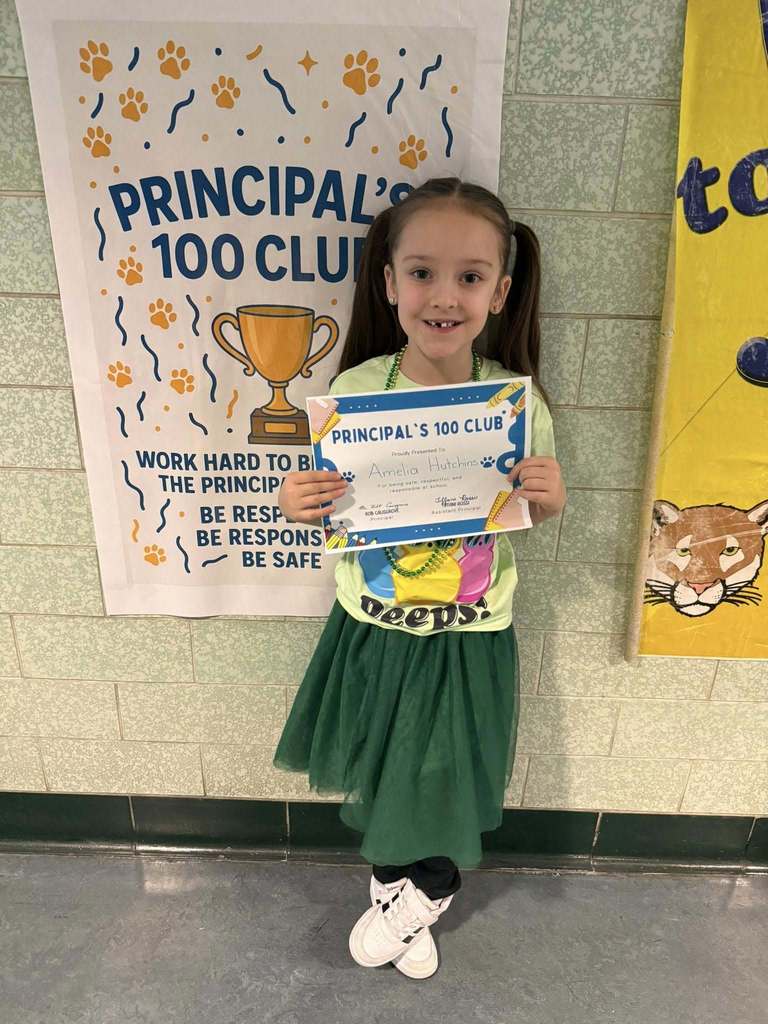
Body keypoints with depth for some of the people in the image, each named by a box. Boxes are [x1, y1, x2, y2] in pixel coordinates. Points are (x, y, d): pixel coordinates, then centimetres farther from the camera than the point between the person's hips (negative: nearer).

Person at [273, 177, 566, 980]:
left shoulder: (517, 399, -14)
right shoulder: (355, 387, -14)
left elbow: (539, 506, 1)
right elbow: (329, 501, -3)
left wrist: (549, 496, -22)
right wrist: (295, 503, -24)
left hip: (469, 635, 0)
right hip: (372, 627, 1)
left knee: (448, 783, 18)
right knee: (373, 775, 22)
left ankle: (426, 895, 53)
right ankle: (392, 886, 55)